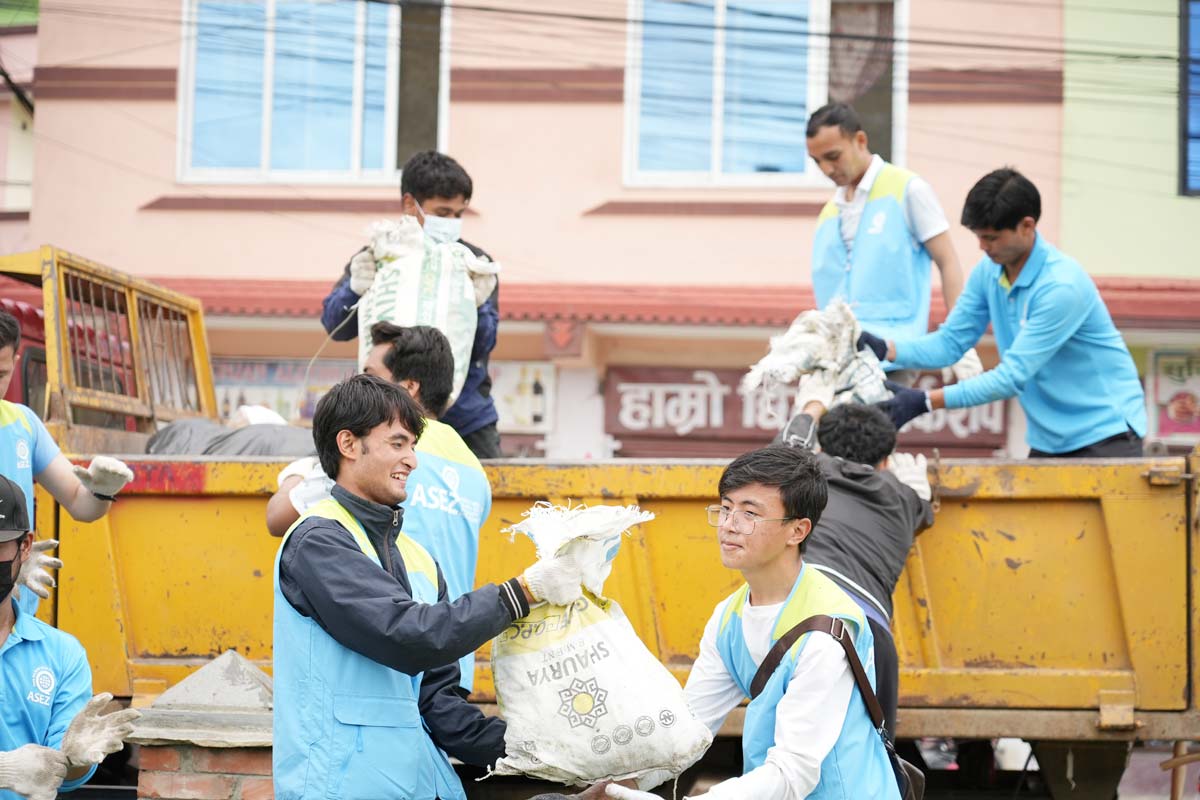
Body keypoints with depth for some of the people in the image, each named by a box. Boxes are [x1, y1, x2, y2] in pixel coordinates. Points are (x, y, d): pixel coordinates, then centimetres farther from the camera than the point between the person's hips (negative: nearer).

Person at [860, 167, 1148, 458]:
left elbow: (1013, 376, -27)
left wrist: (926, 401, -32)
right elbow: (951, 341, 1)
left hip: (1105, 433, -7)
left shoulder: (1062, 285, -24)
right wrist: (886, 349, -17)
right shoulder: (989, 271, -1)